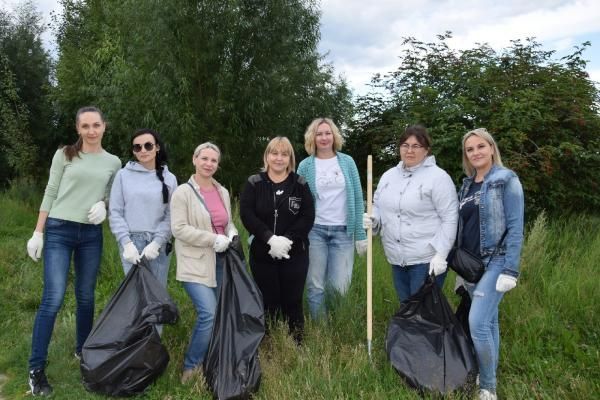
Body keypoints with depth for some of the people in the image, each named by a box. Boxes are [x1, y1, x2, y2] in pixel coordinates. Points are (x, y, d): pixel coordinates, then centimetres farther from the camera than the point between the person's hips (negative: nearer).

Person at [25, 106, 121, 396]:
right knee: (53, 299, -8)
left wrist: (103, 205, -8)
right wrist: (38, 232, -2)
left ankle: (83, 349, 31)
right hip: (59, 231, -3)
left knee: (86, 297, 12)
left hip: (91, 235, 3)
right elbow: (50, 194, 1)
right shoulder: (64, 155, 1)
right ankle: (36, 368, 3)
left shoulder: (113, 162, 8)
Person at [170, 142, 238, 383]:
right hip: (195, 263, -6)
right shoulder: (183, 192, -7)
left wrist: (232, 234, 0)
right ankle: (192, 366, 5)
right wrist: (213, 239, -17)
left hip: (220, 261, 6)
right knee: (209, 313, -16)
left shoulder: (223, 192, 12)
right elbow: (179, 228, -14)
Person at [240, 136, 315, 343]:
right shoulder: (253, 183, 2)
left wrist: (287, 239, -18)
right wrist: (270, 238, -19)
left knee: (292, 303, 5)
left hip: (294, 254, 0)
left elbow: (308, 217, -5)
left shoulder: (300, 184, 2)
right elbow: (246, 214, -8)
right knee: (268, 303, 9)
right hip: (262, 254, 0)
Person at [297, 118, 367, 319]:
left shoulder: (347, 162, 4)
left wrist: (361, 234, -1)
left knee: (339, 286, 1)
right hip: (314, 230, 0)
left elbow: (357, 199, 4)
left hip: (343, 231, 0)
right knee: (315, 285, 5)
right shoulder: (305, 165, 2)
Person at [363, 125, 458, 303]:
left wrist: (440, 254, -17)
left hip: (427, 260, -6)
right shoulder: (388, 175, 10)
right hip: (397, 259, 6)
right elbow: (378, 207, 18)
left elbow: (449, 218, -13)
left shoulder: (438, 177, -10)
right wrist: (373, 219, -5)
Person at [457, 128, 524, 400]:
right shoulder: (467, 185, 11)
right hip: (471, 263, 6)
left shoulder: (507, 180, -8)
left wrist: (510, 271, -18)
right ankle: (488, 374, 28)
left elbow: (515, 228, -13)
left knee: (477, 322, -13)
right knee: (488, 320, 15)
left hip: (495, 262, -6)